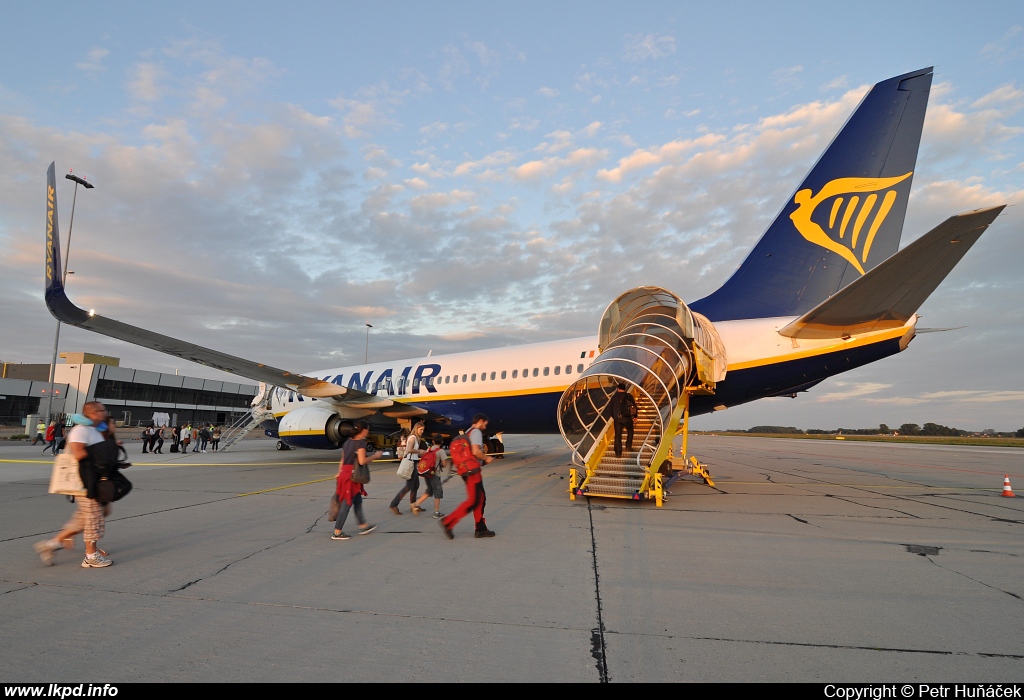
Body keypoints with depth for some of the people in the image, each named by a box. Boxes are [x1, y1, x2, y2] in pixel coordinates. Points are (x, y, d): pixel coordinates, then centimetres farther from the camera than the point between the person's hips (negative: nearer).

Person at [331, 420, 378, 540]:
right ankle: (337, 532, 3)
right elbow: (362, 461, -21)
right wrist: (375, 456, -8)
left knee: (358, 501, 18)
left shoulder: (348, 441, 13)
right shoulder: (361, 442, -13)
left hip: (345, 473, 9)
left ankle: (363, 526, 28)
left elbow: (342, 461, 15)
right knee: (347, 504, -2)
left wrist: (339, 473, 19)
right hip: (353, 476, -9)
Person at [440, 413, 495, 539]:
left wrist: (483, 459, 21)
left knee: (481, 499, 11)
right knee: (473, 500, -9)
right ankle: (448, 522, -10)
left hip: (467, 470, 10)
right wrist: (486, 458, -5)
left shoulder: (468, 433, 22)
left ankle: (481, 529, 12)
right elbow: (476, 451, -21)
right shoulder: (476, 432, -8)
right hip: (472, 470, -10)